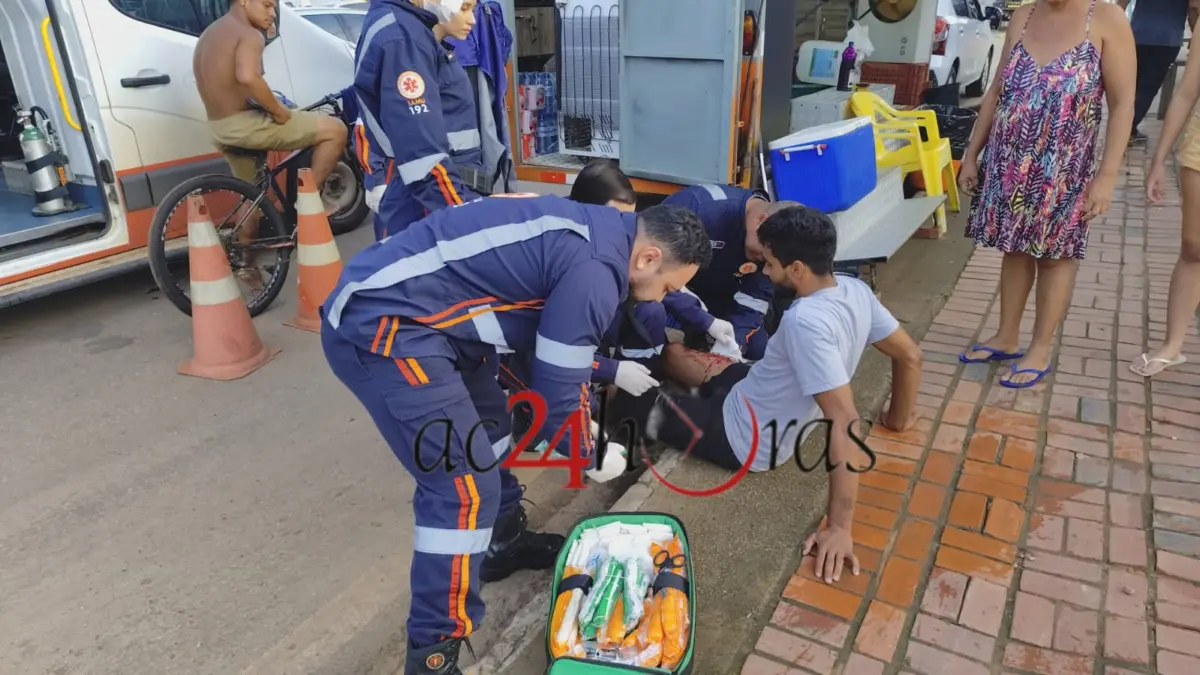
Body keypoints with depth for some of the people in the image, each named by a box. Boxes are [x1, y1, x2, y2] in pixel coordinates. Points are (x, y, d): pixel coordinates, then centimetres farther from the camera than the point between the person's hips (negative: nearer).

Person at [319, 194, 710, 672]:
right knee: (466, 483, -10)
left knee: (488, 424, 22)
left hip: (392, 302, 11)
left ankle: (503, 542, 42)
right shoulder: (593, 271, -18)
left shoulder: (596, 232, 13)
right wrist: (591, 454, 8)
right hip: (381, 327, -11)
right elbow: (555, 391, -11)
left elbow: (562, 355, 27)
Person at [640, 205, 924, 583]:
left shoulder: (806, 321, -35)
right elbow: (910, 356, 3)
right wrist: (900, 418, 18)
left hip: (744, 438, -8)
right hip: (760, 400, 8)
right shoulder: (854, 289, -9)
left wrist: (839, 527, -35)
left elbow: (844, 423, -38)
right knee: (673, 352, 20)